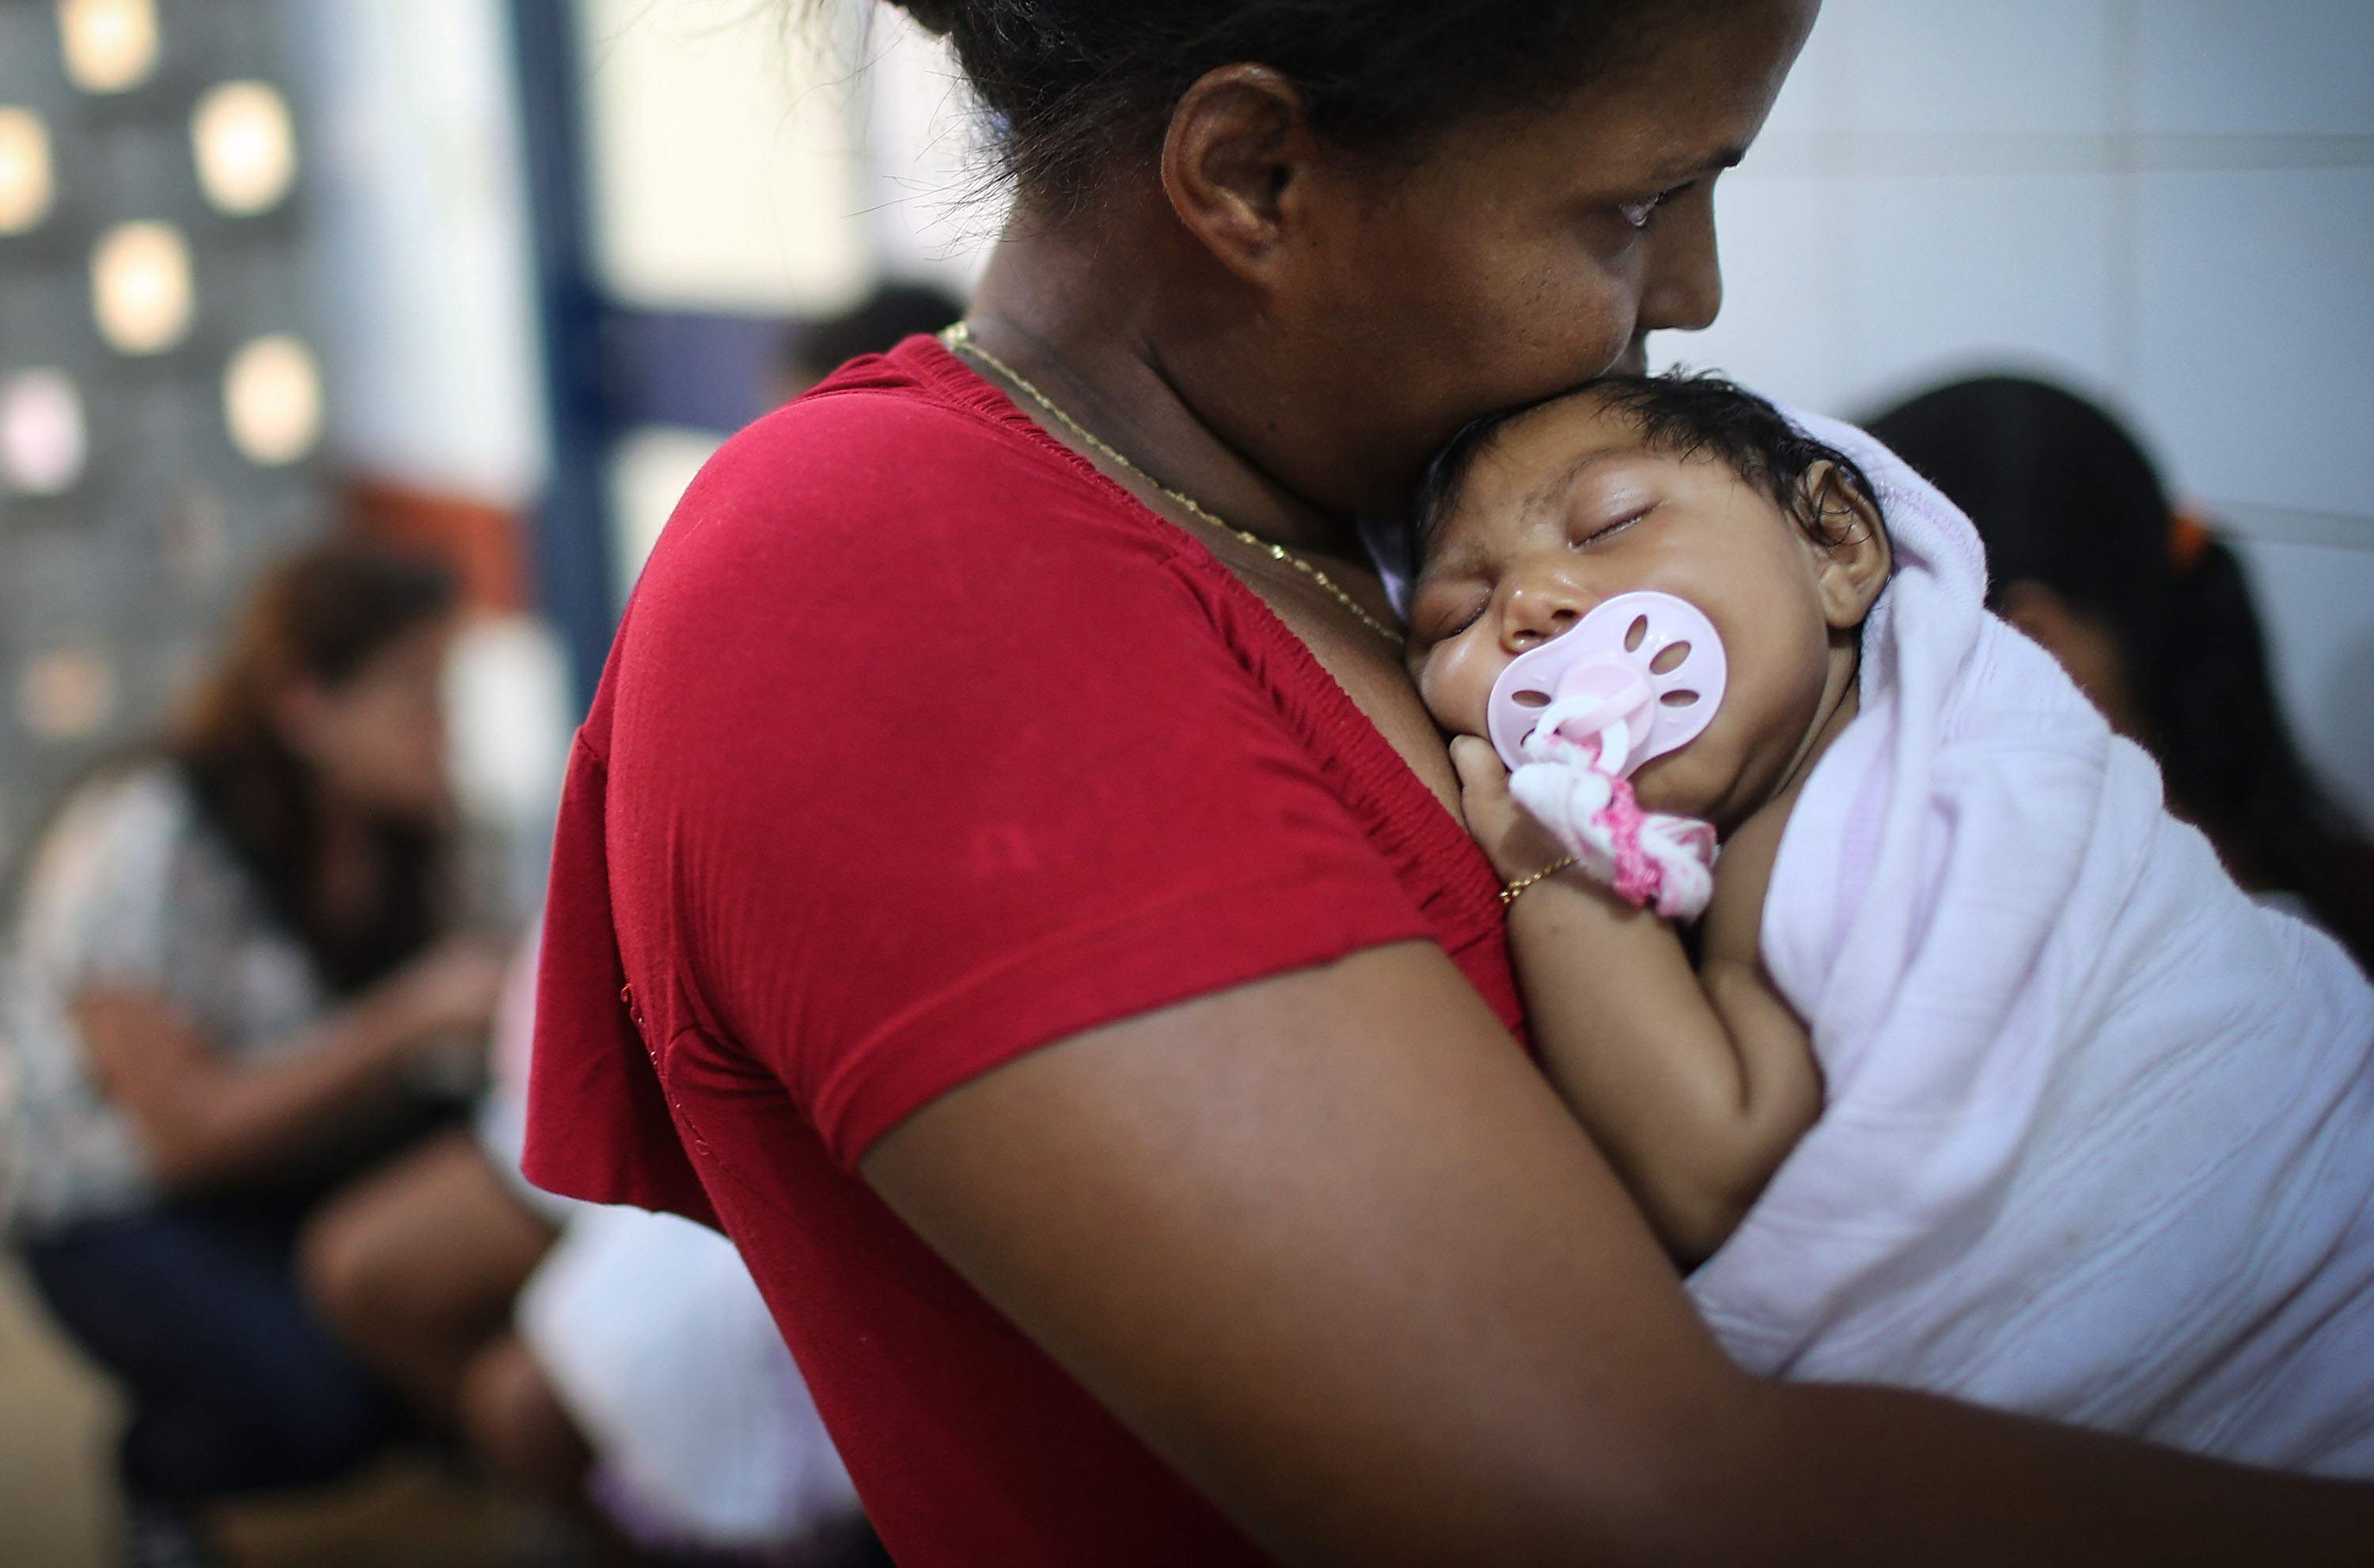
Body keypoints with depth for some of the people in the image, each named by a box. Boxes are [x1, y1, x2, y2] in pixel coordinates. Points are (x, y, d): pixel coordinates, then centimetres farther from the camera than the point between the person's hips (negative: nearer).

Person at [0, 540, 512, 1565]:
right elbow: (189, 1133, -22)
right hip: (140, 1219, -6)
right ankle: (161, 1471, 3)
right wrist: (409, 1018, -26)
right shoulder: (145, 845, -21)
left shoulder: (392, 828, 1)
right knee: (319, 1401, -32)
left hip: (336, 1170, 6)